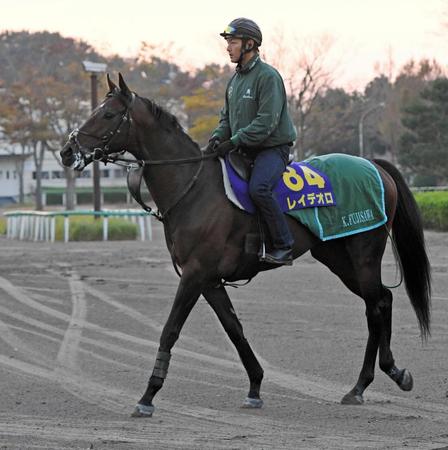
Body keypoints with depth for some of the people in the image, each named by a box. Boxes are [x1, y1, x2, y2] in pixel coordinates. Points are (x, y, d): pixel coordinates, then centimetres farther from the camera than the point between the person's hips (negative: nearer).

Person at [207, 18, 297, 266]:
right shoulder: (235, 79, 14)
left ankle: (283, 246, -26)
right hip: (245, 150, 9)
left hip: (273, 148, -9)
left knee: (258, 188, -33)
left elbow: (266, 121, -21)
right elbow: (227, 117, 19)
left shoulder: (267, 76, -13)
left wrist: (234, 141, -25)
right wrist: (217, 138, -2)